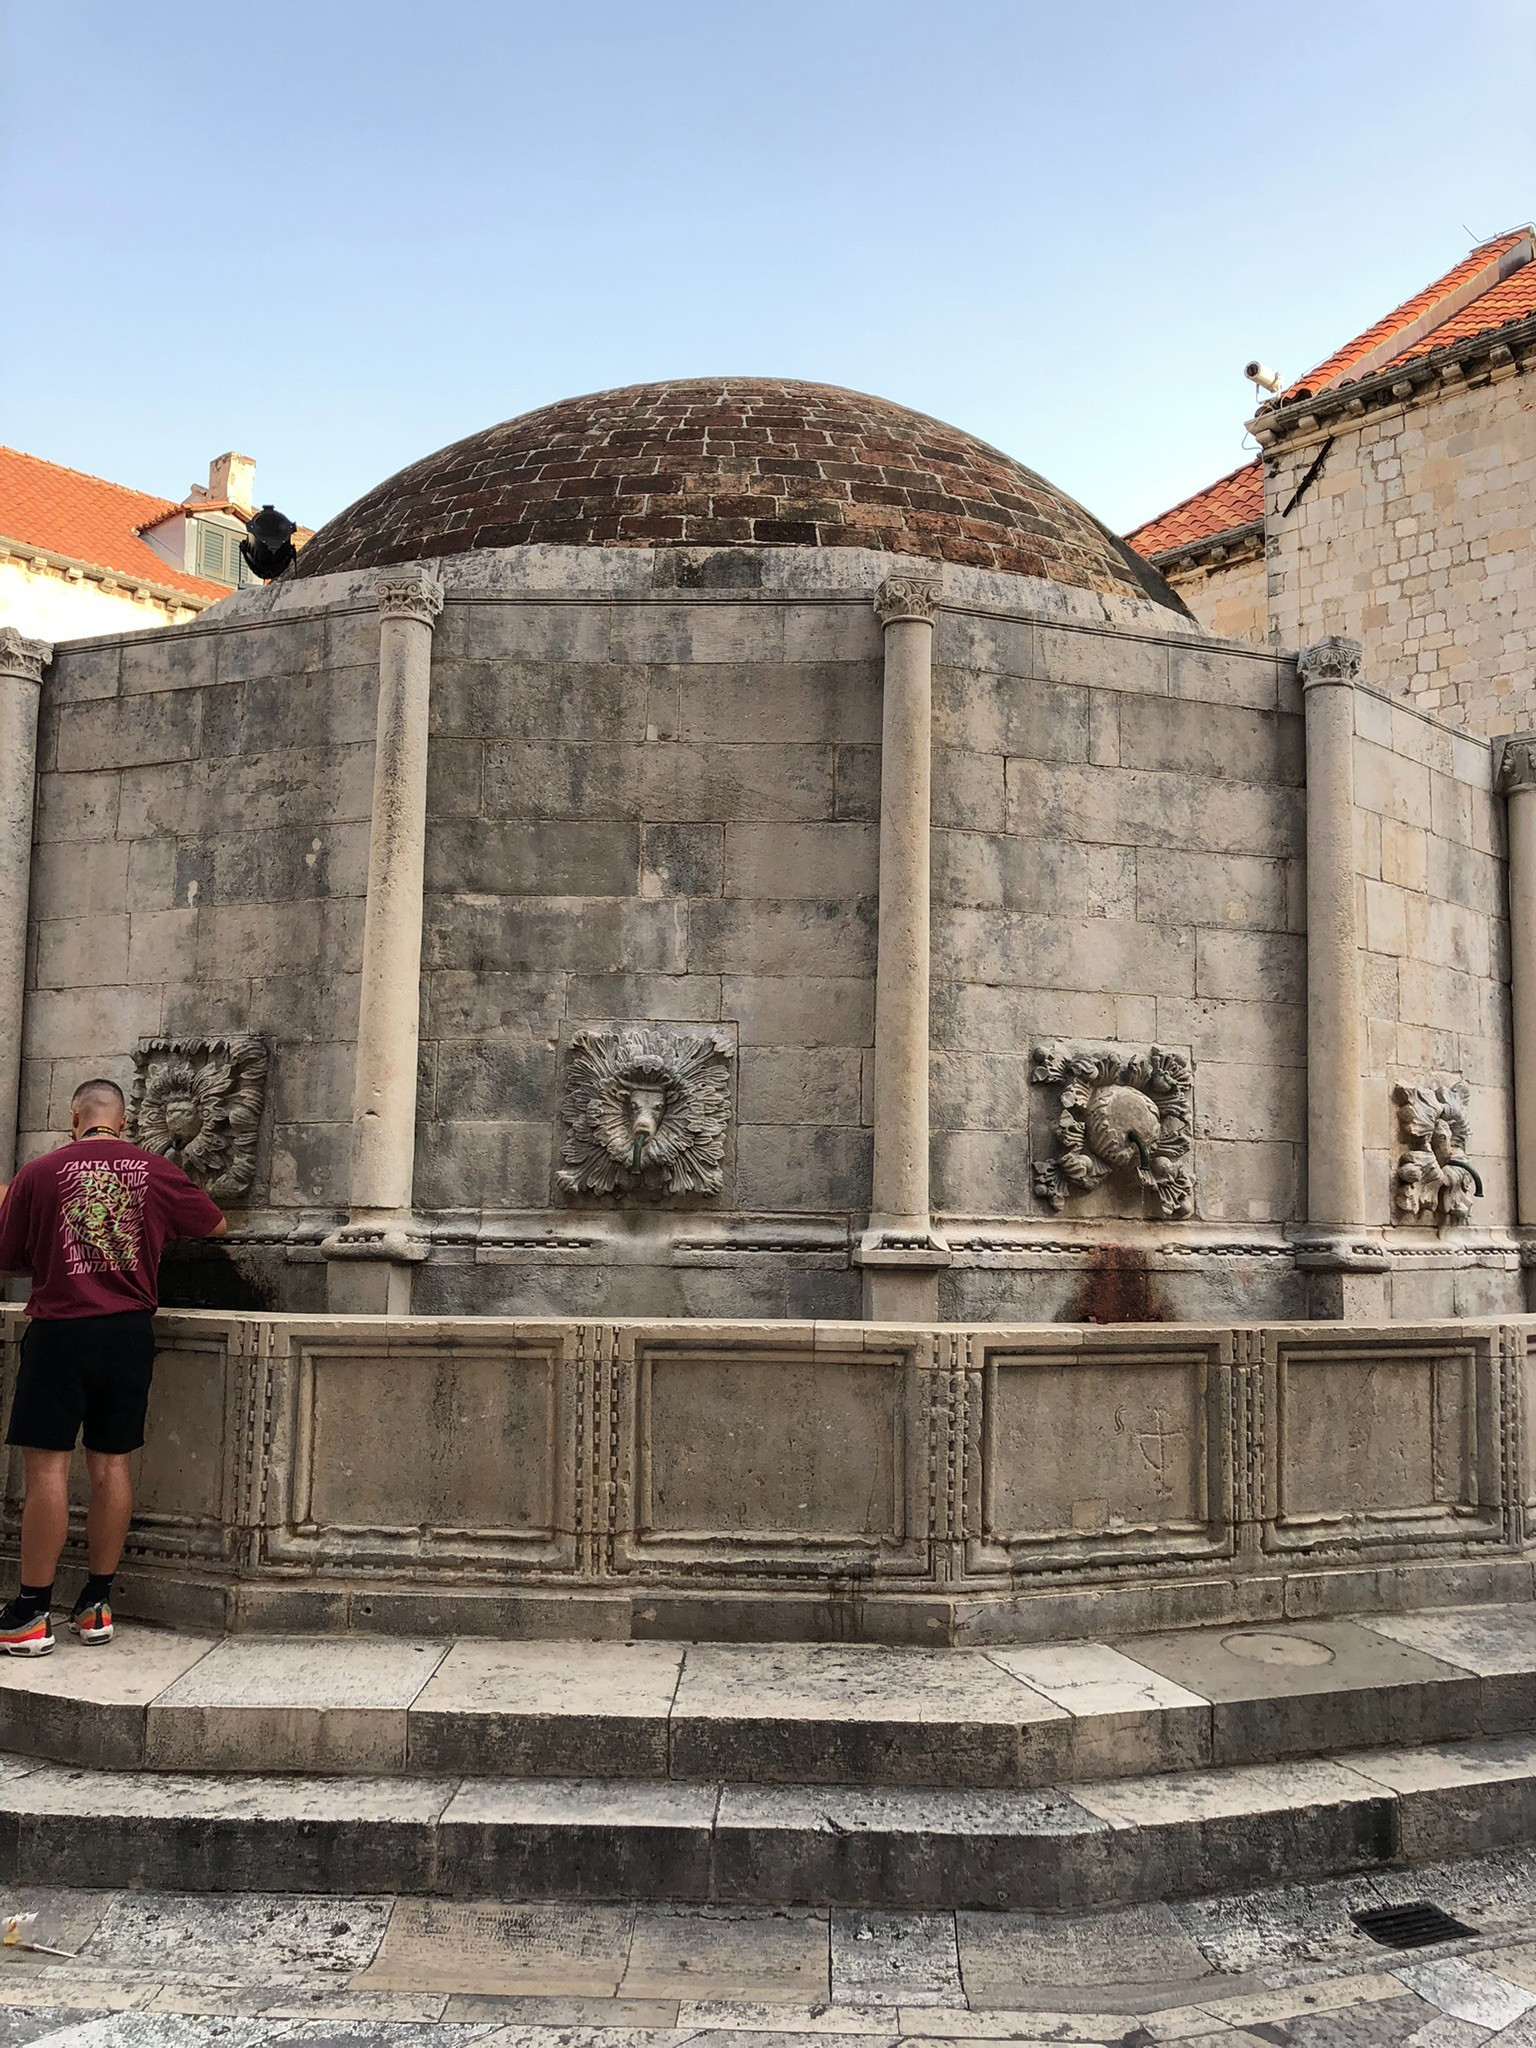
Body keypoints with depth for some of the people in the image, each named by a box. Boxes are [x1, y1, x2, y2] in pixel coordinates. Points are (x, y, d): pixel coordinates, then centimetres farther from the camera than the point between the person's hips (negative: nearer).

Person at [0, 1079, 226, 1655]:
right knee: (110, 1464, 8)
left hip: (60, 1330, -3)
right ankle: (96, 1606, 15)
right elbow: (216, 1225, 17)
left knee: (47, 1466, 0)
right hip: (130, 1331, 3)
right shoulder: (157, 1172, 3)